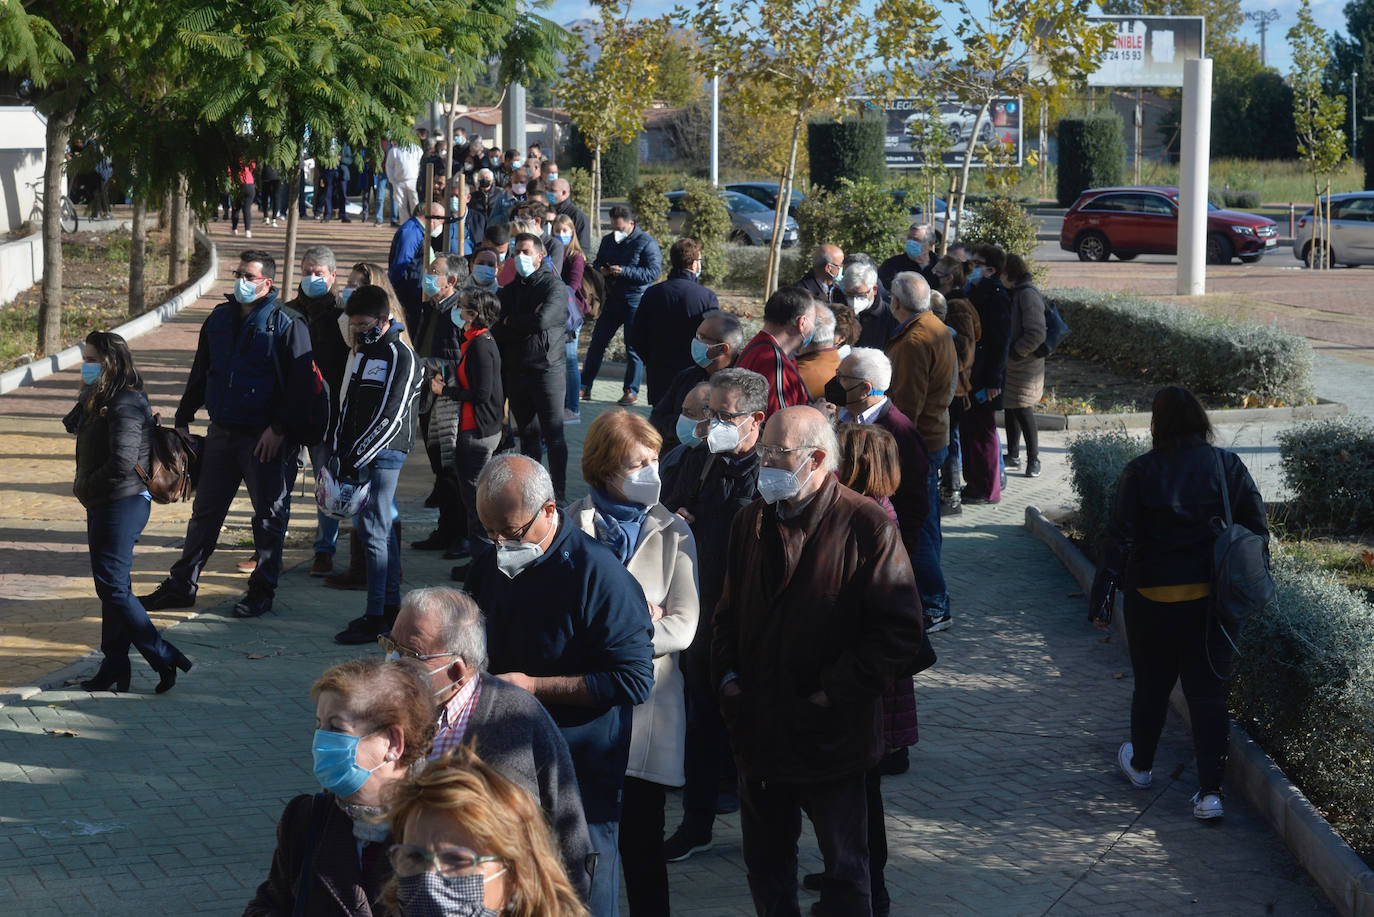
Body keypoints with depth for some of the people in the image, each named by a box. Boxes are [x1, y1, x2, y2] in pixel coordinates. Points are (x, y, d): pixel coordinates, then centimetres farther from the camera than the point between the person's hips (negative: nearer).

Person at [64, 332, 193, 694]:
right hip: (103, 505, 10)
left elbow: (123, 462, -26)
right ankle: (114, 668, 18)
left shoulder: (126, 406, -19)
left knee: (113, 588, -9)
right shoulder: (99, 400, 12)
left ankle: (164, 658, -4)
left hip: (122, 505, -10)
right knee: (112, 587, 13)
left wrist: (86, 487, -14)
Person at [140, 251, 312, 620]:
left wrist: (279, 428, -17)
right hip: (221, 433, 6)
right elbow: (200, 373, 18)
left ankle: (262, 590, 15)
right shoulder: (220, 318, 11)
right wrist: (183, 419, 14)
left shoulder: (286, 325, -8)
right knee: (205, 511, 11)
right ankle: (181, 585, 18)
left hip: (265, 438, -6)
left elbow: (299, 383, -11)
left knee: (269, 514, 4)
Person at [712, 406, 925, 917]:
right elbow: (729, 611, 19)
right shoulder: (752, 522, 7)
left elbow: (899, 631, -15)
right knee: (766, 865, 16)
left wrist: (833, 692, -17)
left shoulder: (865, 526, -13)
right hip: (760, 732, 6)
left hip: (831, 735, -6)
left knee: (844, 868, 8)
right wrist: (727, 675, 3)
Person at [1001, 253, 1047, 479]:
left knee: (1023, 411, -5)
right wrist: (1009, 352, 9)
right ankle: (1013, 456, 27)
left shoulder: (1028, 295, -18)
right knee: (1010, 410, 15)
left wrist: (1013, 353, -18)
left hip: (1025, 366, -9)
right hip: (1011, 365, 9)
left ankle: (1033, 460, 5)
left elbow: (1036, 335, -24)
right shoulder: (1015, 293, 11)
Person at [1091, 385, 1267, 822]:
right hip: (1212, 600, 1)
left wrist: (1100, 597, -5)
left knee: (1151, 686, 18)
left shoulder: (1140, 473, -10)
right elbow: (1257, 531, -1)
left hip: (1153, 600, -1)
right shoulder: (1228, 466, -4)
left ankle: (1140, 765, 38)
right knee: (1208, 692, 5)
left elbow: (1118, 540, -11)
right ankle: (1210, 791, 0)